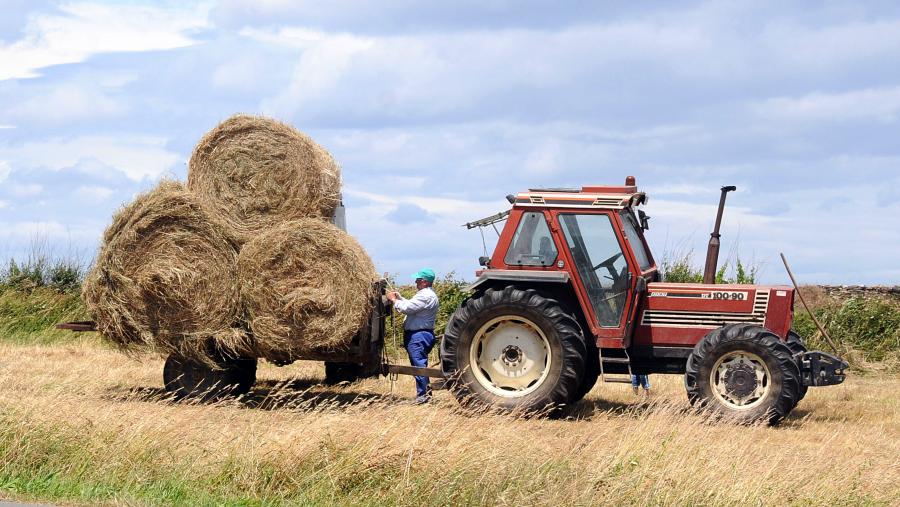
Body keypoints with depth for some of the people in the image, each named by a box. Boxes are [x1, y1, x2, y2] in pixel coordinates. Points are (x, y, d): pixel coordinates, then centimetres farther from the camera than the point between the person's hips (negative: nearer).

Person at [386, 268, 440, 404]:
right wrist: (398, 297, 17)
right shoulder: (426, 294, 18)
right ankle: (426, 393, 18)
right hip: (418, 335, 11)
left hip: (419, 335, -11)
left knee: (419, 364, -11)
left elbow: (406, 308, -21)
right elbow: (411, 305, 26)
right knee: (420, 365, 14)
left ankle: (422, 395, -11)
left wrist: (394, 300, -6)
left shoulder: (426, 296, -18)